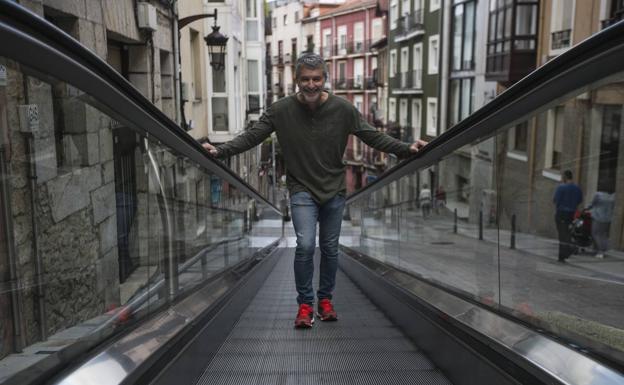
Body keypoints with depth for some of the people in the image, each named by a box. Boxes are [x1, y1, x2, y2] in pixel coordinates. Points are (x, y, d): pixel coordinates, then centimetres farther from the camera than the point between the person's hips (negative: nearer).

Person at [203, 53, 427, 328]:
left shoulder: (343, 109, -8)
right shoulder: (281, 110, -9)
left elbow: (373, 136, -2)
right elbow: (251, 137, -7)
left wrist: (405, 148, -11)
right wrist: (220, 150, -18)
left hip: (334, 190, 2)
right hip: (302, 190, -2)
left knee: (330, 248, 10)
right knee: (305, 245, -14)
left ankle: (325, 300, 29)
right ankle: (305, 305, 5)